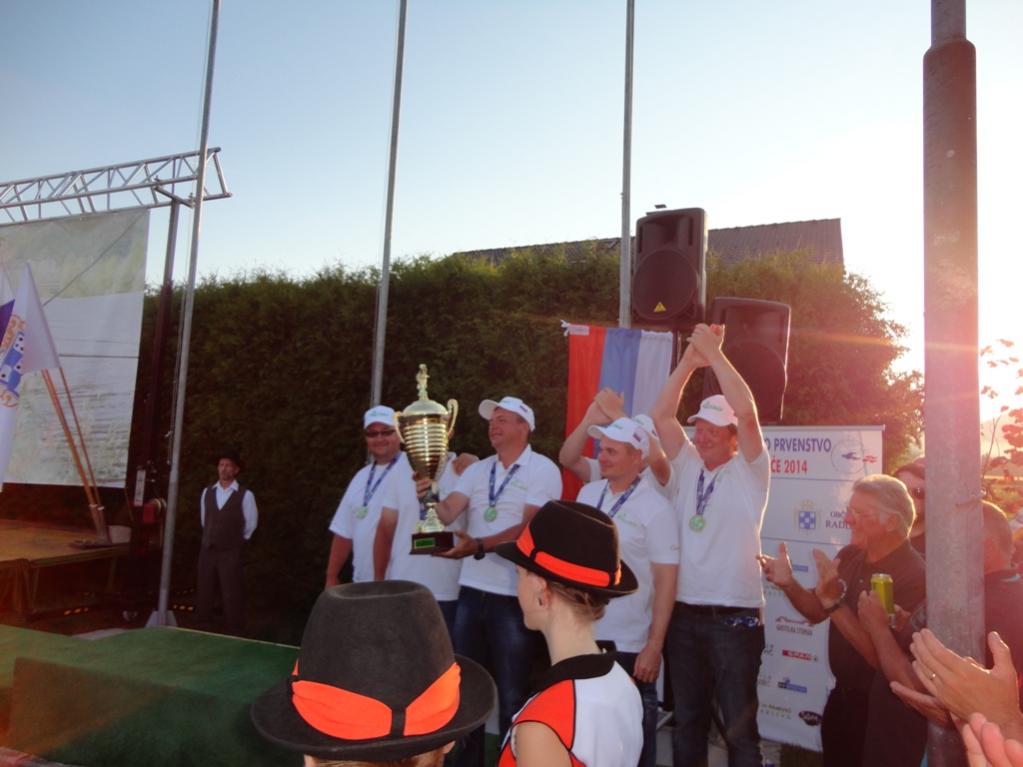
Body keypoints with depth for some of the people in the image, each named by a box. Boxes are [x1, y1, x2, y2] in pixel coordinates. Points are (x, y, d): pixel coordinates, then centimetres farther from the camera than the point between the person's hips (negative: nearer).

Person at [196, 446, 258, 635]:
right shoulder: (207, 492, 7)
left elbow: (251, 524, 2)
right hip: (207, 549, 4)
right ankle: (202, 629, 23)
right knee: (204, 592, 10)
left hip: (231, 552, -4)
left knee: (231, 594, -1)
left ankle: (234, 632, 9)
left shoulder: (245, 495, -7)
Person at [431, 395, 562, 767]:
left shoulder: (542, 470, -7)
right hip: (471, 590, 6)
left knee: (511, 694, 7)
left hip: (514, 596, -6)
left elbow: (528, 529, -18)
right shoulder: (477, 470, 10)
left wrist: (478, 547, -29)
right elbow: (447, 513, -4)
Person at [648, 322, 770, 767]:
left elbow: (747, 411, -17)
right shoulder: (686, 468, 9)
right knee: (687, 721, 16)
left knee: (739, 726, 4)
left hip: (734, 618, -4)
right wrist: (690, 360, -6)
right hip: (683, 614, 5)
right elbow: (660, 416, 0)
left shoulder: (749, 473, -3)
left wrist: (714, 353, -13)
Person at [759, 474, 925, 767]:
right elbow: (817, 613, 8)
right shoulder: (850, 555, -2)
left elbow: (880, 656, -28)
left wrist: (833, 599, -33)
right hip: (841, 696, 7)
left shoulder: (913, 576, -24)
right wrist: (788, 584, -11)